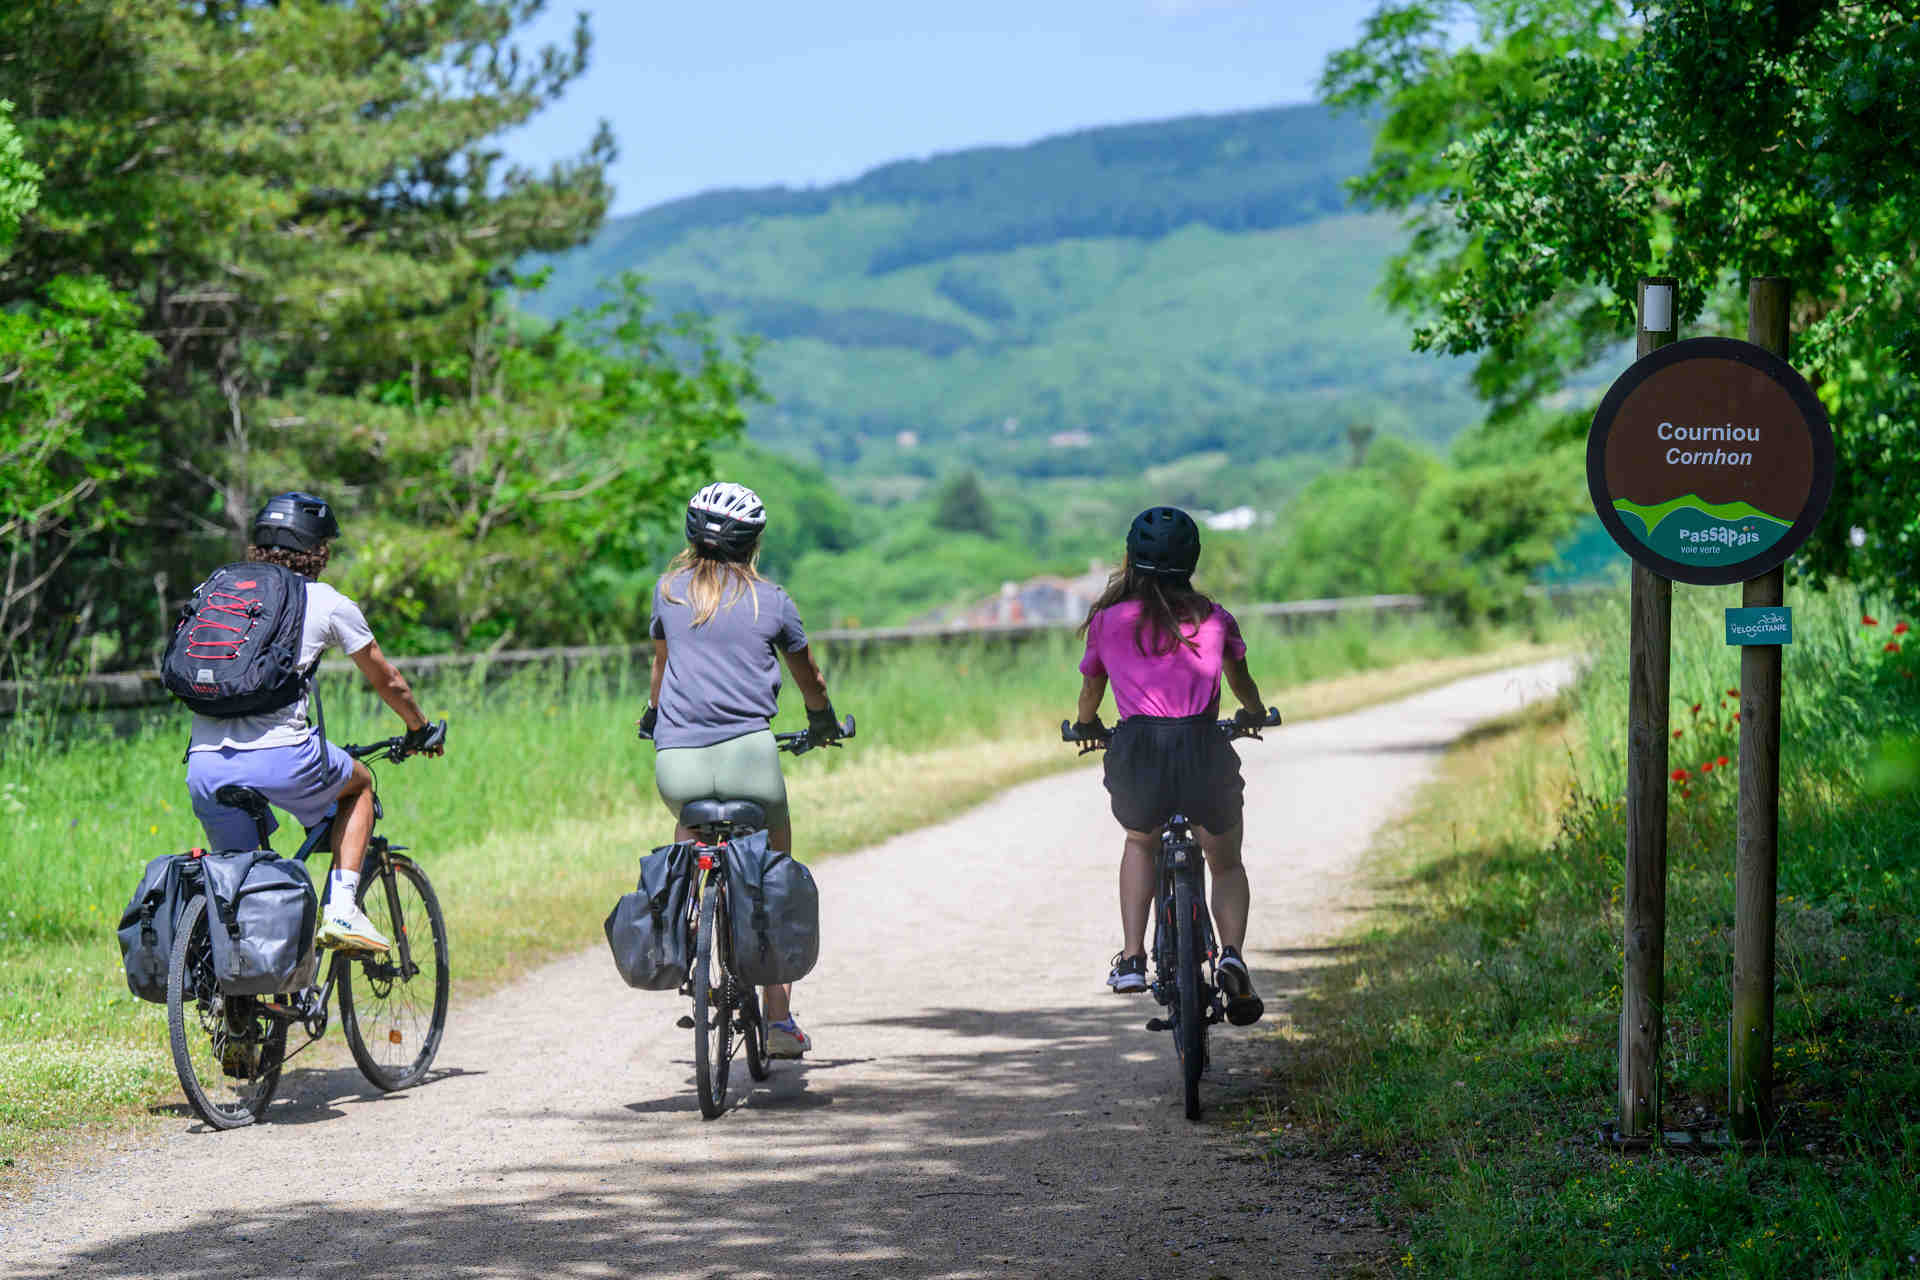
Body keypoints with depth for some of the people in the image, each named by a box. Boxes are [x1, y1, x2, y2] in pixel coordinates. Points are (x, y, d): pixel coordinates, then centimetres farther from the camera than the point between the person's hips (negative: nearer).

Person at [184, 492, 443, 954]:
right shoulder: (327, 603, 9)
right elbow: (386, 680, 21)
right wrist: (419, 728, 40)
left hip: (203, 766, 4)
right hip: (278, 759, -4)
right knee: (359, 782, 26)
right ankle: (340, 911, 14)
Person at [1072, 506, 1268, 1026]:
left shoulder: (1107, 621, 12)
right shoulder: (1212, 618, 13)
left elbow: (1090, 690, 29)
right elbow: (1240, 678, 32)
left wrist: (1086, 724, 52)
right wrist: (1253, 711, 55)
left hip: (1137, 749, 0)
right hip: (1203, 749, 0)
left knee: (1140, 844, 31)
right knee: (1227, 865, 21)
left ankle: (1131, 960, 15)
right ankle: (1232, 955, -5)